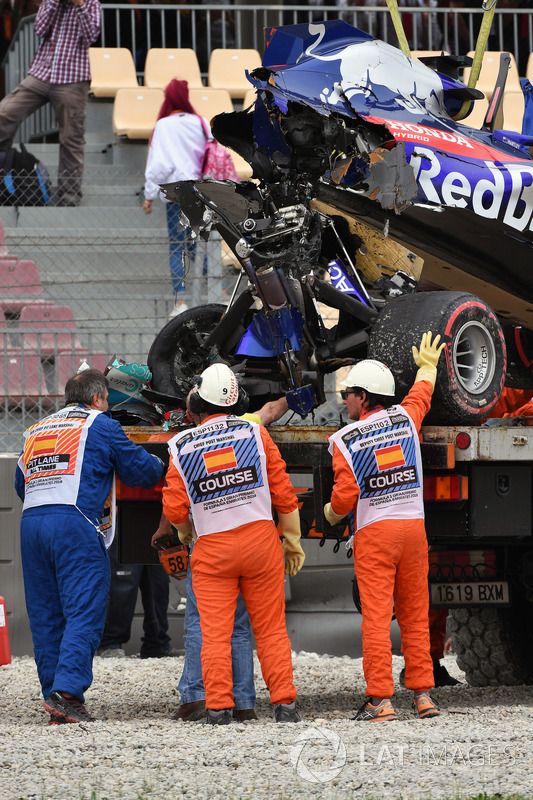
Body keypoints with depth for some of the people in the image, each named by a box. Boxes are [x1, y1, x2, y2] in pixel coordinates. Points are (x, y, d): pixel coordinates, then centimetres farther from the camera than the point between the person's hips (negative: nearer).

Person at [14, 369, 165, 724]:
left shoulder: (36, 431, 24)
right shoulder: (100, 424, 7)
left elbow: (20, 483, 27)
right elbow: (138, 468, 9)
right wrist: (162, 468, 29)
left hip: (31, 521, 6)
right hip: (75, 524, -6)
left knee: (45, 616, 9)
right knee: (84, 613, -8)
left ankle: (53, 694, 8)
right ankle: (67, 692, -22)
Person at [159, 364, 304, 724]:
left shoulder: (182, 447, 0)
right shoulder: (256, 433, 1)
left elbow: (175, 510, -1)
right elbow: (283, 492, 1)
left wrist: (186, 533, 21)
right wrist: (293, 541, 10)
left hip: (212, 547, -1)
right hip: (261, 539, 1)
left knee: (215, 632, 2)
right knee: (271, 627, 6)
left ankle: (219, 707, -3)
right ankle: (285, 702, 4)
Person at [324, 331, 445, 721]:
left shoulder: (344, 440, -6)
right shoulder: (404, 418, 5)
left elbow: (344, 498, -10)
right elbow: (421, 395, 30)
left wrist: (331, 513, 13)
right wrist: (427, 367, 50)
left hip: (374, 532, -4)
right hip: (414, 526, 4)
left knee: (376, 616, -5)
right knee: (415, 616, 9)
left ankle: (380, 699, -11)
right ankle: (423, 694, 8)